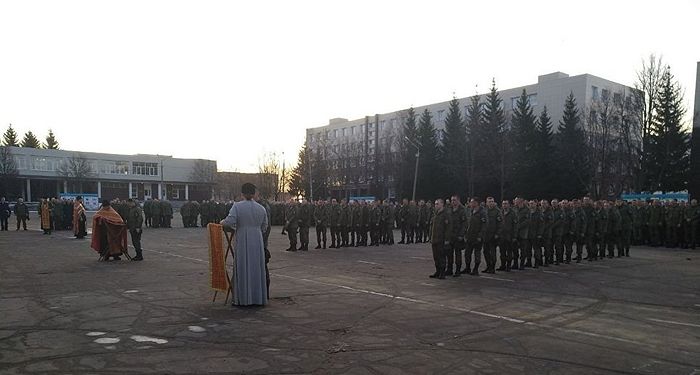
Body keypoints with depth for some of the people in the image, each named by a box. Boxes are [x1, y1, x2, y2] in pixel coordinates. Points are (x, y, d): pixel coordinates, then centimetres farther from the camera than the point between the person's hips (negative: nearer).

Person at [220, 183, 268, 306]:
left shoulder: (237, 206, -7)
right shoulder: (261, 208, 3)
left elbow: (229, 222, -17)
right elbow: (264, 227, 8)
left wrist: (222, 222, 4)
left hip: (242, 242, -3)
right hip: (257, 243, 3)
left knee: (242, 269, 6)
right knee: (257, 269, 10)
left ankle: (243, 299, 9)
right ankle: (258, 298, 16)